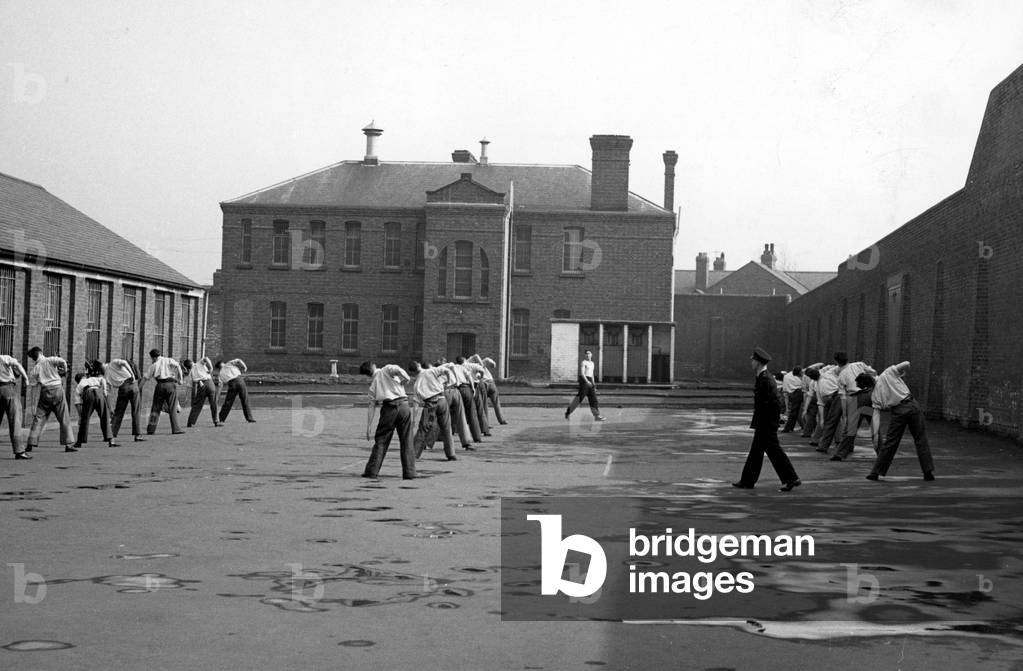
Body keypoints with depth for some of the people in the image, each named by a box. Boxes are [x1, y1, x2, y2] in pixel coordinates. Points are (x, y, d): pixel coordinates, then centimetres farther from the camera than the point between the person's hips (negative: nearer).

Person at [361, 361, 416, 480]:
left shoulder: (373, 385, 16)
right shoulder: (386, 370, 11)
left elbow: (372, 406, 11)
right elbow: (398, 370, -13)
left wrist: (369, 427, 13)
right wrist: (404, 381, 8)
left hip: (388, 408, 1)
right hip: (403, 405, -1)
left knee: (381, 440, 11)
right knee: (406, 440, 6)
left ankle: (372, 471, 8)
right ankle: (409, 472, 4)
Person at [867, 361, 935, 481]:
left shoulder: (875, 394, 9)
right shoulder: (888, 373, 5)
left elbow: (876, 414, 5)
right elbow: (906, 364, -2)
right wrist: (901, 375, 18)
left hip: (898, 412, 0)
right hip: (911, 405, 0)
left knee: (890, 442, 8)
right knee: (920, 439, 7)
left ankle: (876, 472, 11)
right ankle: (928, 471, 6)